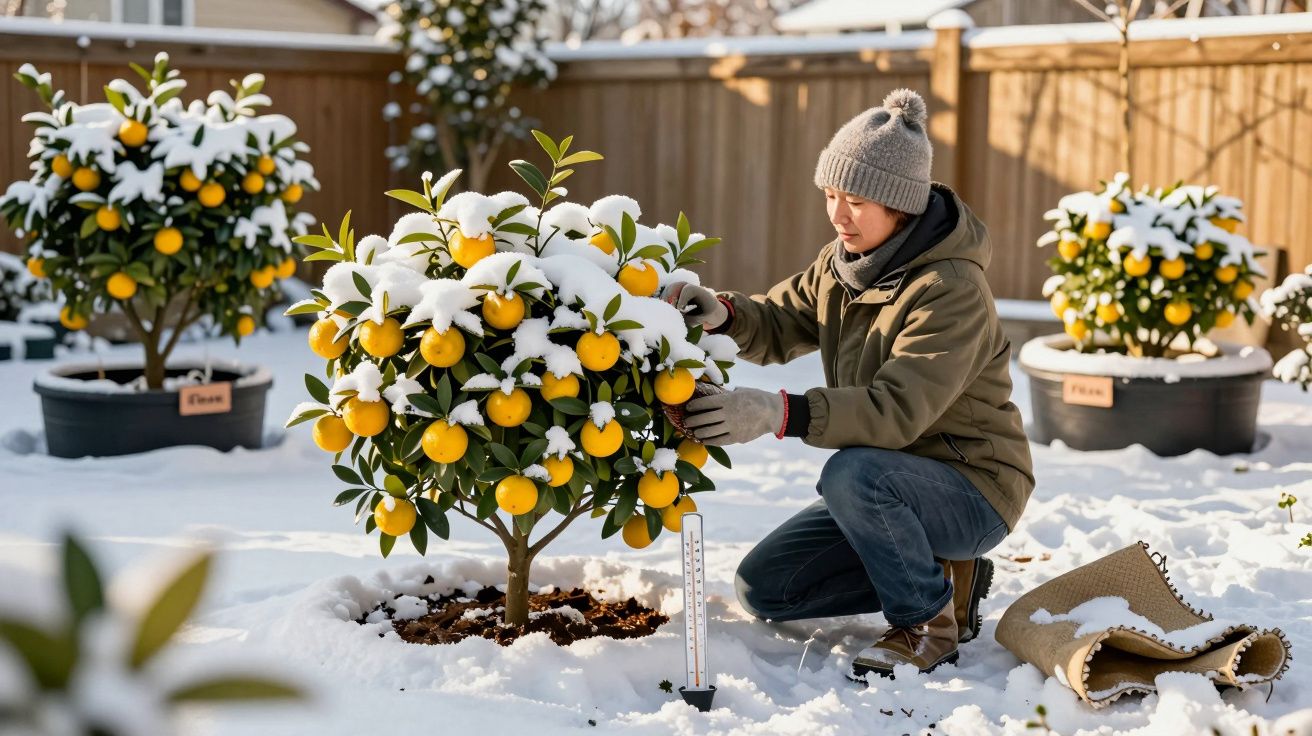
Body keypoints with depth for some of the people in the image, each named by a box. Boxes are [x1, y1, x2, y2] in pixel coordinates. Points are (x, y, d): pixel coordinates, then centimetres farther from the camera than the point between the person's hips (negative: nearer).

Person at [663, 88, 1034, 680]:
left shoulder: (951, 291, -25)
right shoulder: (842, 262, 1)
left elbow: (897, 409, -37)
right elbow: (778, 326, 6)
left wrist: (781, 413, -48)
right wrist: (722, 313, -18)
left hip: (973, 490, -8)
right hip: (888, 486, 8)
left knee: (851, 473, -37)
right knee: (764, 587, 0)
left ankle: (930, 620, -12)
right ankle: (936, 572, 12)